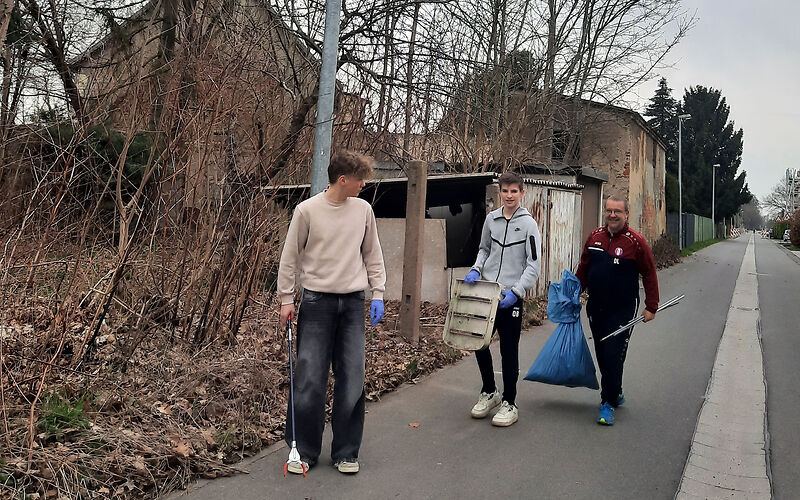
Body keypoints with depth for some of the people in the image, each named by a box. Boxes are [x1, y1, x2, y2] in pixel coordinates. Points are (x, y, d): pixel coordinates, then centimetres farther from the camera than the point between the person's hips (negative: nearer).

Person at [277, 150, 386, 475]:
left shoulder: (363, 210, 5)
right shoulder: (307, 210, -5)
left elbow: (372, 255, 12)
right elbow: (290, 257, 1)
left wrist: (378, 294, 6)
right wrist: (286, 299, -1)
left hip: (353, 302, 3)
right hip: (316, 301, -3)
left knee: (352, 381, 3)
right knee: (309, 380, -1)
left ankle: (346, 452, 18)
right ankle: (304, 451, 17)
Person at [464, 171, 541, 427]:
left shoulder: (528, 223, -6)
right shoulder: (491, 218, 8)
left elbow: (533, 265, -10)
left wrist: (515, 292, -19)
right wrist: (476, 269, 1)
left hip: (511, 296, -5)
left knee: (509, 350, 2)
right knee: (479, 342, 9)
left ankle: (509, 403, 17)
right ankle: (489, 392, 30)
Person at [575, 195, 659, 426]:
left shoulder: (635, 241, -10)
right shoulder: (595, 236, 3)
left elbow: (649, 275, -5)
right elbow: (583, 268, 14)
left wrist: (651, 307, -6)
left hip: (623, 310, -5)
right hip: (595, 308, 5)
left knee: (613, 356, -7)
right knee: (602, 355, 13)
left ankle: (608, 403, 5)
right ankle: (616, 393, 32)